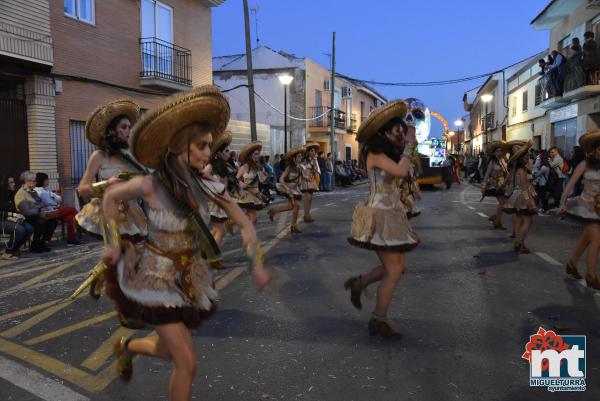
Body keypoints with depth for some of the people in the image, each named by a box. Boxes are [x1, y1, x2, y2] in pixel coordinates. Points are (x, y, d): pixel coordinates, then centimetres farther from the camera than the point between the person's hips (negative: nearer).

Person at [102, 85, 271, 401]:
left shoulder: (209, 189, -13)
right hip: (156, 278, -5)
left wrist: (256, 265, -9)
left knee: (171, 351, 21)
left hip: (189, 277, 5)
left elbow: (245, 225, -2)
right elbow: (110, 197, -2)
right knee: (187, 362, -6)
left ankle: (128, 346, 52)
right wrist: (114, 243, -2)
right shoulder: (149, 186, -22)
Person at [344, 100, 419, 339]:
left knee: (398, 266, 14)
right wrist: (408, 143, -18)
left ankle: (358, 283, 29)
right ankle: (378, 322, 9)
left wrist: (409, 144, 5)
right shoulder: (375, 153, -15)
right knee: (394, 271, -4)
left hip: (392, 215, 9)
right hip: (381, 216, -9)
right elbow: (402, 171, -28)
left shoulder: (390, 153, 15)